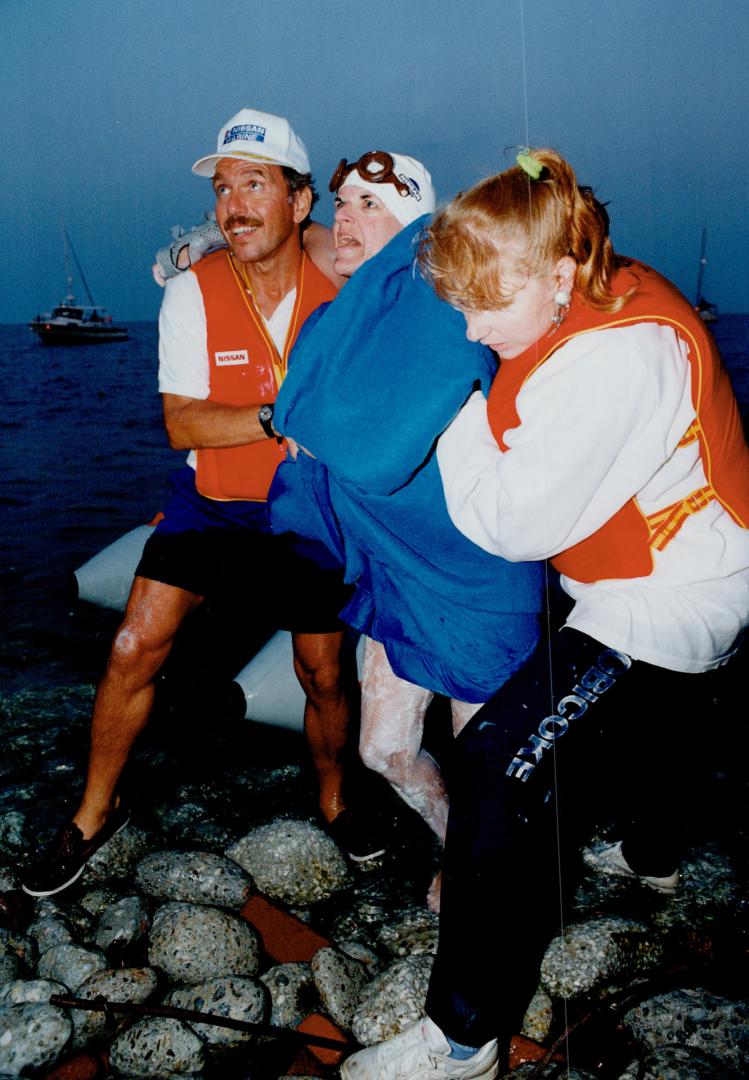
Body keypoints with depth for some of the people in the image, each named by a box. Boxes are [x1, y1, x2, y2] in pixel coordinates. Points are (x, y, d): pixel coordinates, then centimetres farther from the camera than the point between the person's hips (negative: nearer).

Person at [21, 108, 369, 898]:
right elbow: (183, 423, -16)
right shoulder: (192, 293, -11)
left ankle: (334, 800, 38)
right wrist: (282, 418, -27)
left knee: (325, 674, 8)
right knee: (135, 648, -8)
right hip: (208, 506, 0)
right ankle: (95, 811, 15)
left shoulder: (339, 291, -9)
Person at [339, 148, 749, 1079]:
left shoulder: (607, 364, -32)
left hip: (667, 602, -10)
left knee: (505, 760, -17)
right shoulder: (613, 296, -2)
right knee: (657, 720, 35)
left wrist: (453, 412, -18)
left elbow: (511, 520, -29)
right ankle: (651, 854, 68)